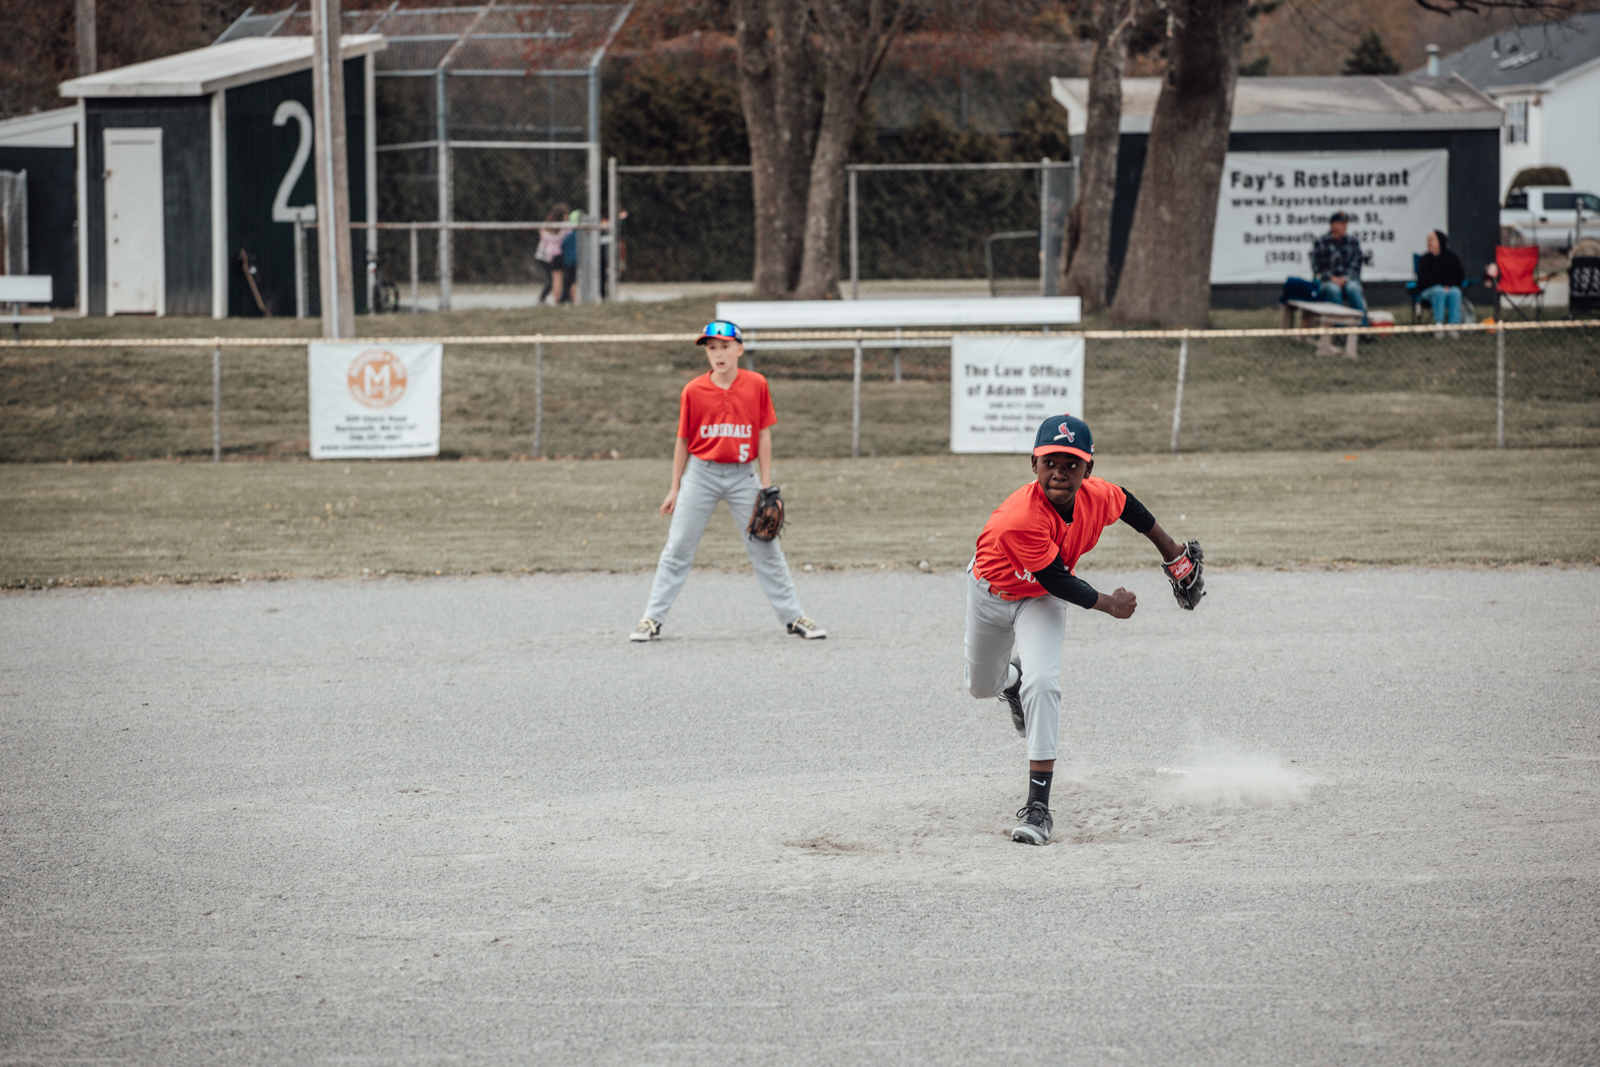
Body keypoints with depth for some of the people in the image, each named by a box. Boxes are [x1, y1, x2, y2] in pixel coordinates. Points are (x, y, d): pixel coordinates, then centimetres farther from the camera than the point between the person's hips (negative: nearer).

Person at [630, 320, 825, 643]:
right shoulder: (693, 391, -3)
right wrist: (675, 488, 7)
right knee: (677, 549, 1)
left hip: (743, 475, 0)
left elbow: (764, 435, 2)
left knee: (766, 549, 4)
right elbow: (683, 441, 5)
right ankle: (652, 619, 5)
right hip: (701, 474, 0)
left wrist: (766, 485, -1)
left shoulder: (756, 385, -2)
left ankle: (793, 616, 12)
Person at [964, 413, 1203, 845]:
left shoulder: (1096, 496, -25)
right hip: (991, 593, -2)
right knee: (982, 687, 18)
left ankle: (1038, 806, -20)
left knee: (1042, 684, -21)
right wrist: (1108, 605, -19)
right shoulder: (1021, 517, -41)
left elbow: (1125, 502, 1)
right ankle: (1013, 677, 59)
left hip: (1042, 601, 2)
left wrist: (1170, 550, 13)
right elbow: (1056, 579, -31)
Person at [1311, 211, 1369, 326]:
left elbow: (1355, 265, 5)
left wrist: (1345, 279, -13)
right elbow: (1316, 267, 2)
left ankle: (1363, 324, -39)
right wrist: (1332, 278, -13)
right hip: (1327, 281, -1)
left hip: (1349, 279, 1)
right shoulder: (1319, 243, 7)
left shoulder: (1354, 242, 12)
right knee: (1334, 290, -36)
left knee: (1353, 289, -34)